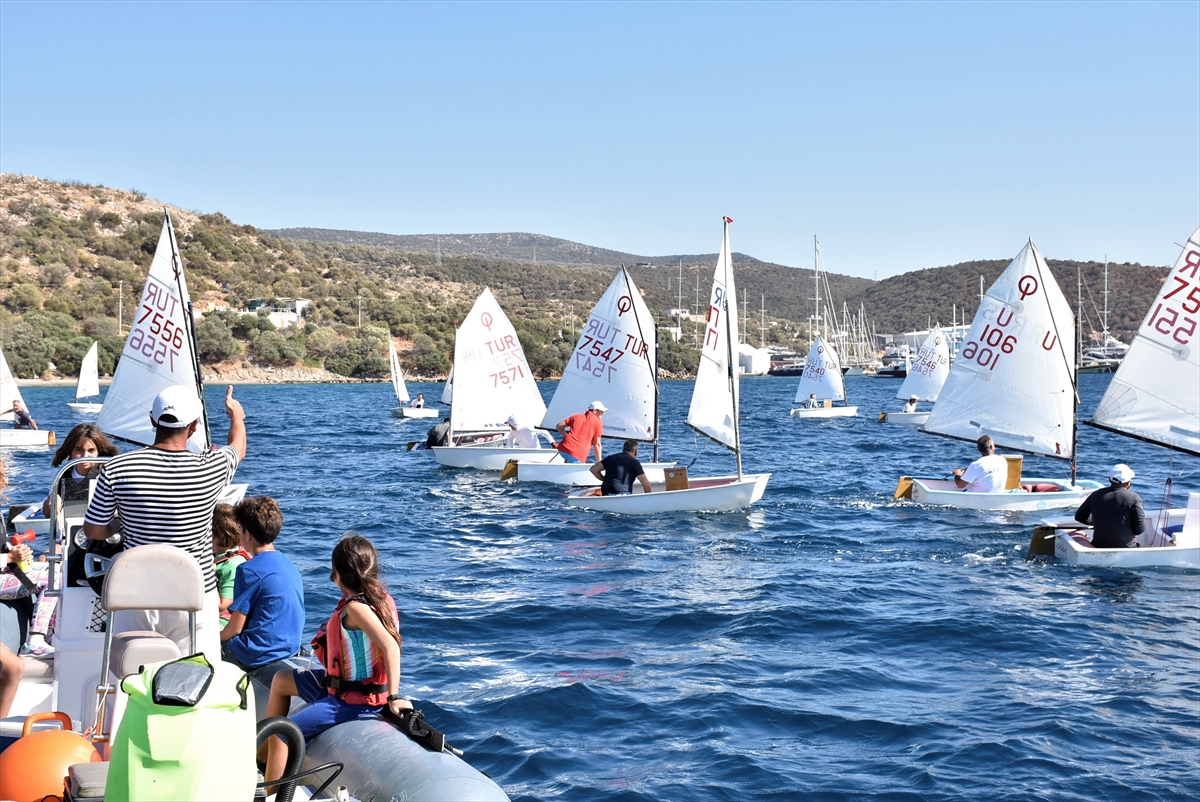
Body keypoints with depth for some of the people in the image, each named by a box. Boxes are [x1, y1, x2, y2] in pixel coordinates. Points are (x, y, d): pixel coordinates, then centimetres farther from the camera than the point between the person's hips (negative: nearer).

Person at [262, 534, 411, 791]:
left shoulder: (355, 607, -28)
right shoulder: (378, 596, -4)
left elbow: (390, 646, -37)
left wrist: (394, 696, -33)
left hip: (352, 700, -10)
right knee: (281, 680, 25)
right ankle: (264, 753, 37)